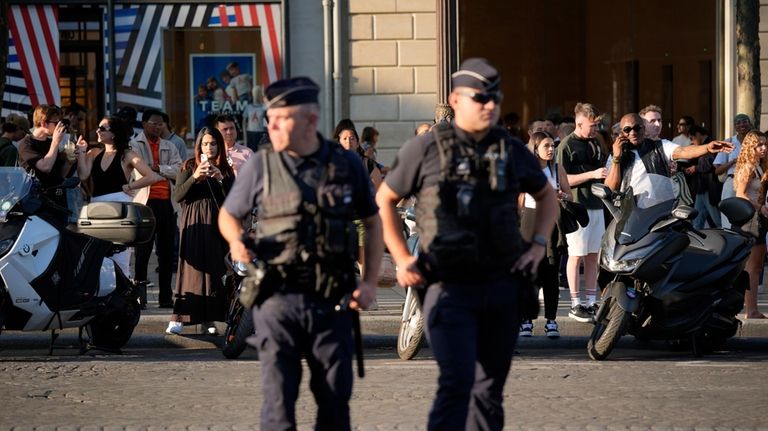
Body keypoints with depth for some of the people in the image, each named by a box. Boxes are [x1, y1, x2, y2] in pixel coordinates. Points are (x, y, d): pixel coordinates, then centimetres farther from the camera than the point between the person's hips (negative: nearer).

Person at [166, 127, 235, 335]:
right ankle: (177, 318, -12)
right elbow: (177, 196, -3)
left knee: (214, 269, -1)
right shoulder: (189, 167, 6)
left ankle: (209, 318, 3)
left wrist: (221, 179, -11)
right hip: (193, 224, -2)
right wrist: (194, 177, -15)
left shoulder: (225, 170, 9)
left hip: (216, 224, 2)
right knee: (191, 268, -9)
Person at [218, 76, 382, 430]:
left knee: (336, 399, 5)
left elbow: (373, 221, 14)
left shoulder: (347, 165, 4)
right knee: (278, 401, -4)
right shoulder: (261, 165, 1)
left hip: (332, 301, 1)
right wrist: (236, 241, -10)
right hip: (278, 298, -1)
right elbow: (228, 215, 13)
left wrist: (370, 281, 5)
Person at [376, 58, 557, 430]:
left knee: (490, 387, 12)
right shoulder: (426, 149, -3)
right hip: (450, 287, -5)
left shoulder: (512, 150, 8)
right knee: (457, 382, -17)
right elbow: (384, 200, 7)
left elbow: (546, 195, 24)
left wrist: (538, 245, 8)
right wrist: (402, 259, -2)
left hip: (503, 285, 5)